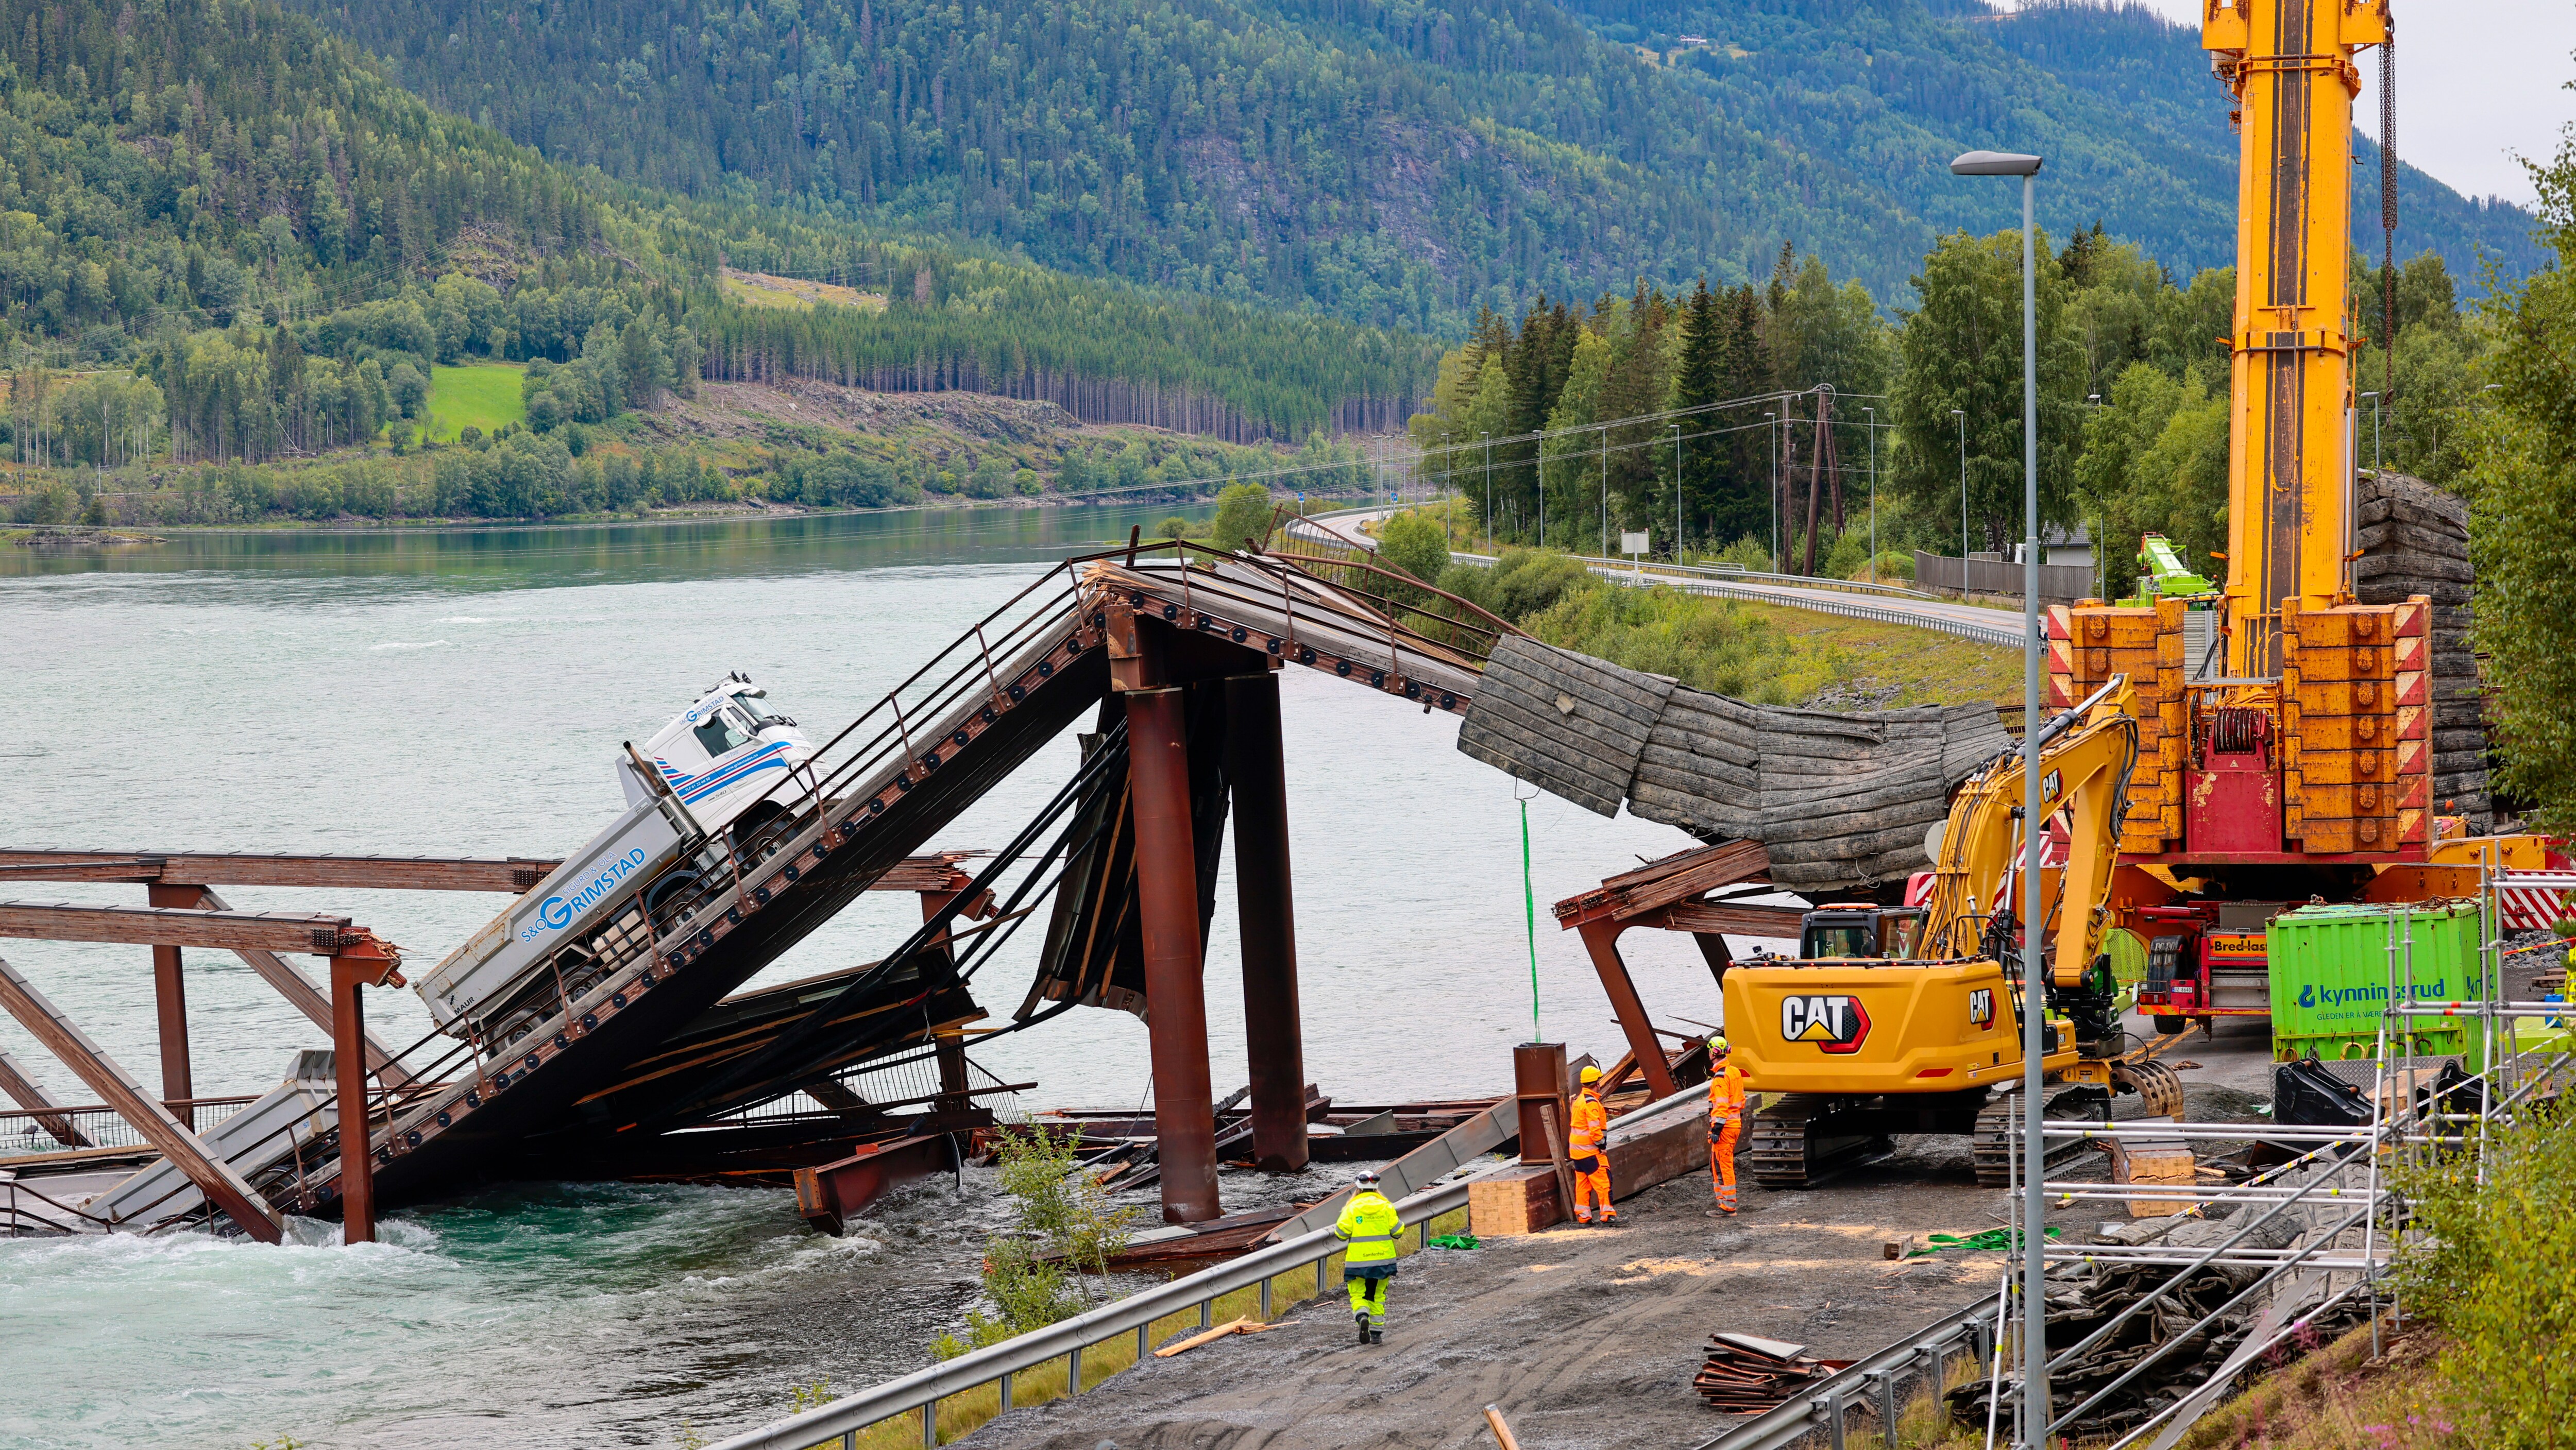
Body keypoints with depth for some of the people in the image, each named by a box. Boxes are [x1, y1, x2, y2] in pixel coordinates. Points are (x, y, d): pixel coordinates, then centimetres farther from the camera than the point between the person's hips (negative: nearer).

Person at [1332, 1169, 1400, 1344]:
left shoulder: (1352, 1207, -7)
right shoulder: (1386, 1206, 0)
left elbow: (1341, 1233, -14)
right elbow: (1397, 1231, -3)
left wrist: (1337, 1228, 9)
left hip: (1358, 1261, -2)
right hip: (1383, 1259, 2)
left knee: (1358, 1295, 6)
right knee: (1377, 1297, 16)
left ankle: (1362, 1316, -25)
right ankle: (1377, 1333, 15)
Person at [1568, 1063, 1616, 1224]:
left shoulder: (1579, 1100, 14)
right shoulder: (1591, 1103, -16)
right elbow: (1594, 1127, -21)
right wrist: (1602, 1146, -14)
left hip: (1576, 1149, 10)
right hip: (1591, 1151, -10)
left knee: (1583, 1183, 11)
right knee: (1603, 1181, -8)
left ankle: (1583, 1216, 13)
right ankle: (1607, 1214, -10)